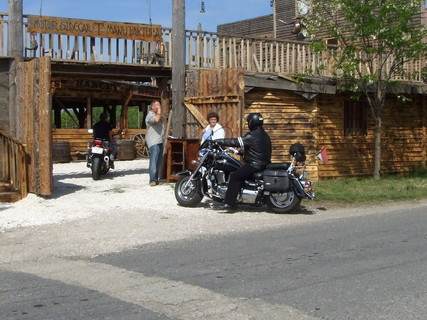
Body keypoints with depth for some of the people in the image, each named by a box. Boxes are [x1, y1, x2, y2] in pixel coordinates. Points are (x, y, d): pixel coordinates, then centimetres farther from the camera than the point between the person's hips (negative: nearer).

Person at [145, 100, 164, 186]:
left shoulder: (158, 115, 23)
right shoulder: (150, 115, -7)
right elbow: (156, 120, -28)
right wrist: (158, 112, -14)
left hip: (160, 141, 10)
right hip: (153, 142, -10)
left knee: (159, 162, 8)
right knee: (153, 161, -15)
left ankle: (156, 179, 12)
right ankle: (153, 180, -19)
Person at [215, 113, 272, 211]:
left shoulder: (252, 136, -15)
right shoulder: (264, 135, 14)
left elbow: (236, 142, -17)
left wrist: (218, 141, -13)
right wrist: (243, 152, 34)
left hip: (255, 165, -10)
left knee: (234, 177, -9)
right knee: (239, 174, 21)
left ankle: (229, 202, -15)